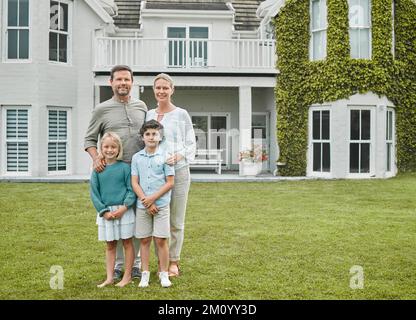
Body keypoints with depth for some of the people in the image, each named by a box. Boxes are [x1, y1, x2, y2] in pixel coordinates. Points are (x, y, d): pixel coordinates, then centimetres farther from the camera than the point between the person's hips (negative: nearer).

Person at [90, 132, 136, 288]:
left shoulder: (124, 167, -4)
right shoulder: (97, 170, 2)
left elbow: (131, 190, -5)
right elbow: (94, 193, 1)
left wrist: (124, 207, -17)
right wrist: (104, 211, -8)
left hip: (123, 211, -2)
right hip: (105, 213, 2)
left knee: (127, 242, 7)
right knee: (110, 245, 11)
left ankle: (127, 276, 17)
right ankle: (109, 278, 17)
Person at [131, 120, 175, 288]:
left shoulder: (165, 156, -2)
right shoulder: (137, 157, 5)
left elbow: (170, 182, -4)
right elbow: (134, 183, 1)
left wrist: (152, 198, -11)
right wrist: (146, 201, -10)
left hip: (161, 205, -2)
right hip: (142, 206, 2)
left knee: (161, 240, 0)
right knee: (144, 240, 8)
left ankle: (164, 274, 12)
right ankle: (145, 274, 18)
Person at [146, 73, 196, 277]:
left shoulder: (181, 114, 3)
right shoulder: (149, 115, 12)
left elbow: (191, 144, 2)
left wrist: (178, 156, -16)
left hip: (178, 171, -3)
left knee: (176, 220, 3)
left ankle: (174, 262, 14)